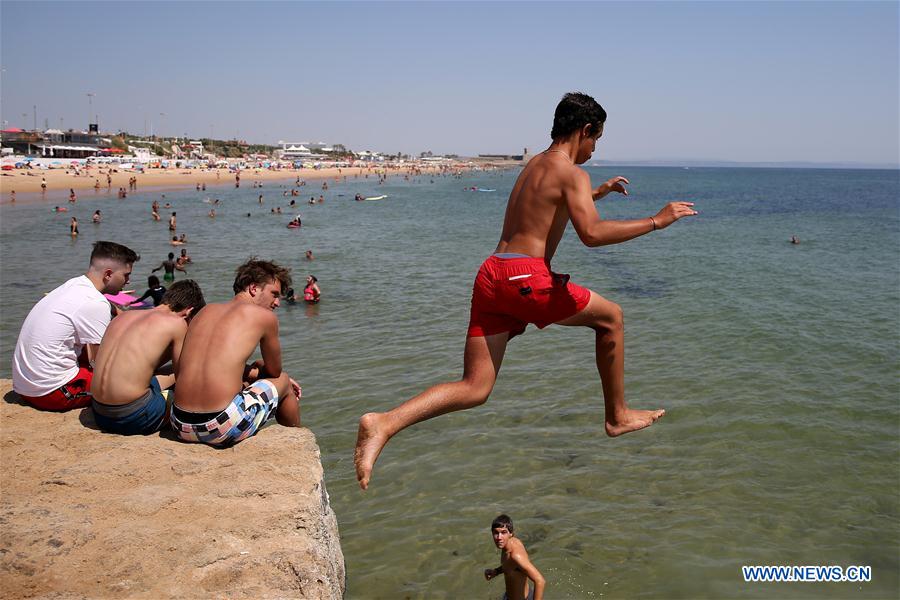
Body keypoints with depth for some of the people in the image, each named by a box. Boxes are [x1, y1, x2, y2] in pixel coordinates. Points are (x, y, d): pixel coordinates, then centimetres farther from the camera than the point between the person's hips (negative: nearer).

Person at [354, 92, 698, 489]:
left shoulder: (534, 164, 25)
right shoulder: (571, 172, -2)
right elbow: (591, 233, -17)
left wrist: (596, 193, 50)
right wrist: (656, 221, -8)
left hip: (490, 274, 8)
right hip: (525, 276, -8)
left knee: (474, 390, 4)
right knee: (610, 318, 16)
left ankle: (383, 424, -13)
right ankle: (618, 417, 25)